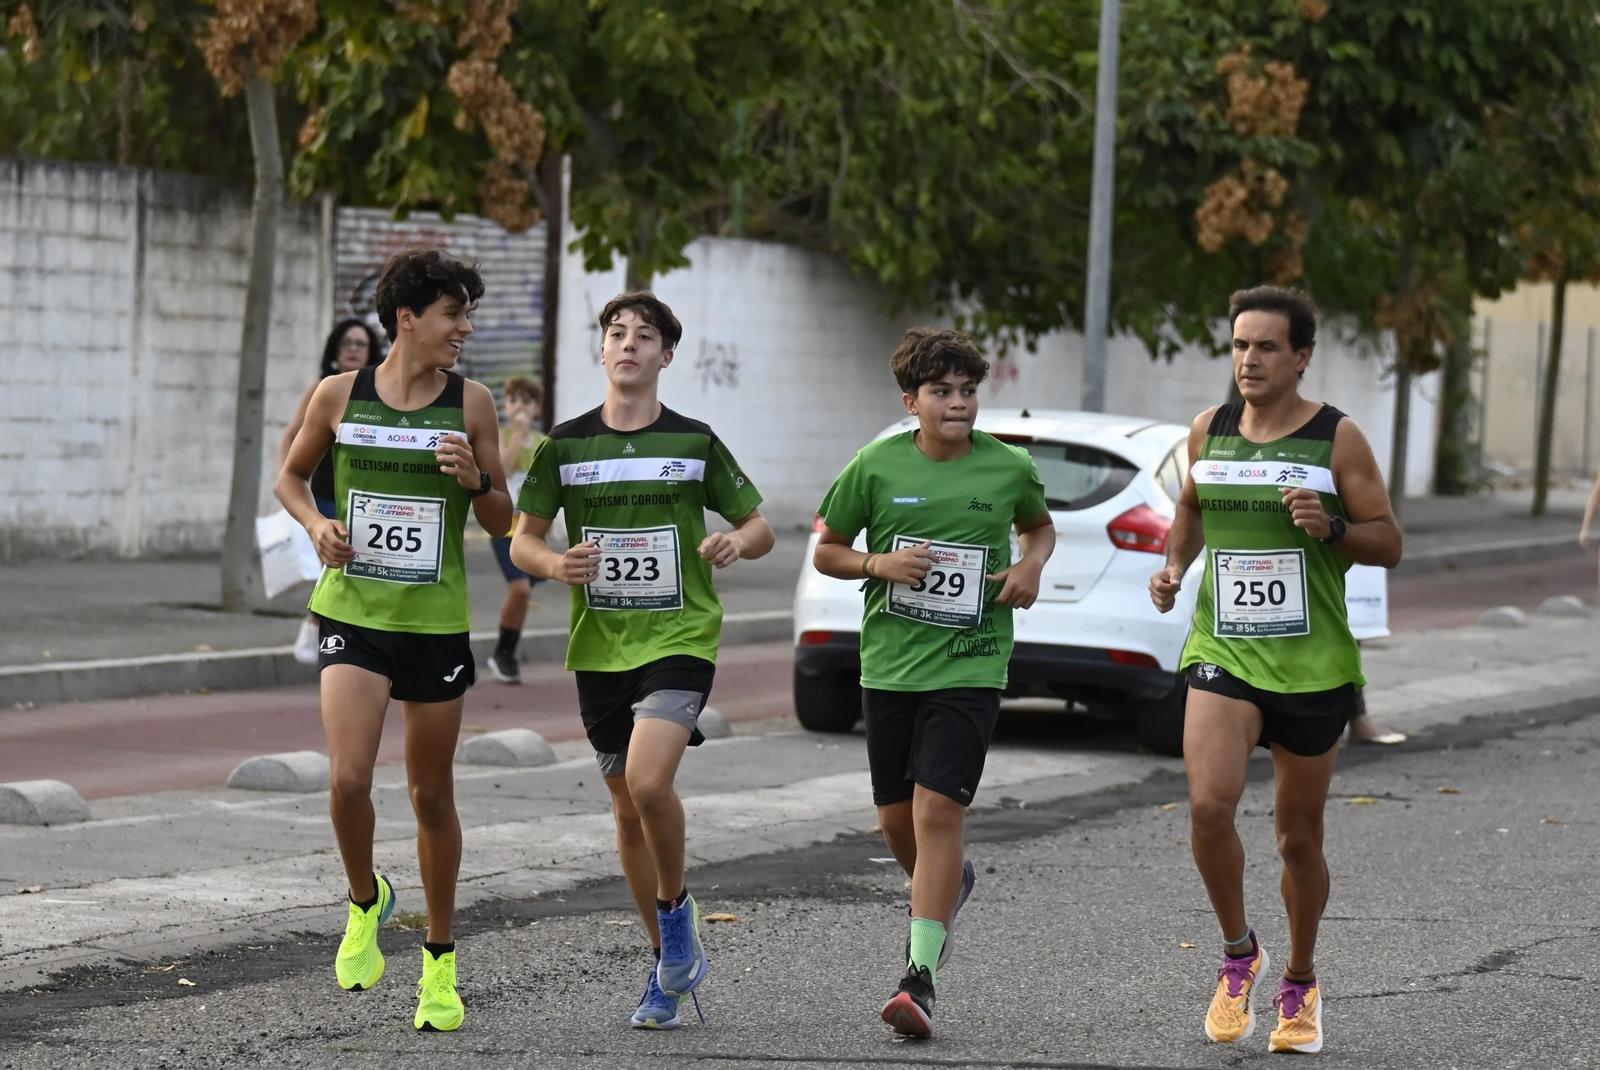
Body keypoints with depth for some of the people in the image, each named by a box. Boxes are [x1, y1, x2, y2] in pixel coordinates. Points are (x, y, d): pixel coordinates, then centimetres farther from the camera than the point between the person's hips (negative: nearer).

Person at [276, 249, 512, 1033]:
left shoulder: (471, 402, -1)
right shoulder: (339, 395, -2)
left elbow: (502, 524, 4)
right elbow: (291, 477, 14)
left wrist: (476, 481, -16)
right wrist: (316, 525, -5)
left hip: (436, 620, 1)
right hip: (353, 613, -1)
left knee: (431, 794, 9)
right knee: (349, 777, -17)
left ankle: (440, 960, 25)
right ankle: (365, 902, 13)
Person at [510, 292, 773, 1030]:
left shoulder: (694, 443, 0)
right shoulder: (564, 445, 3)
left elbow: (760, 527, 8)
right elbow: (523, 540, 8)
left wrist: (736, 543, -15)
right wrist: (555, 565, -14)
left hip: (679, 638, -3)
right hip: (599, 647, 3)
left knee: (648, 782, -24)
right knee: (628, 808, 9)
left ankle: (676, 906, 3)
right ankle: (670, 959, 24)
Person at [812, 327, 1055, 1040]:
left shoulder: (1009, 468, 0)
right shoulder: (877, 466, -1)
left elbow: (1039, 526, 22)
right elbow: (826, 551, 8)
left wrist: (1032, 564, 0)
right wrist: (879, 564, -12)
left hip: (969, 666, -2)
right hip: (889, 663, 2)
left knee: (938, 809, -15)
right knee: (897, 819, 10)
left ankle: (920, 978, -16)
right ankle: (947, 887, 46)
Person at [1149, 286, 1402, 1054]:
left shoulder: (1337, 437, -3)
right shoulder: (1208, 431, 6)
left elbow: (1388, 543, -2)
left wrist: (1330, 527, -21)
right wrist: (1174, 565, 8)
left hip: (1312, 665, -1)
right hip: (1222, 653, 2)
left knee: (1298, 837, 8)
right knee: (1208, 804, -20)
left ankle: (1300, 984, 30)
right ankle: (1238, 953, 4)